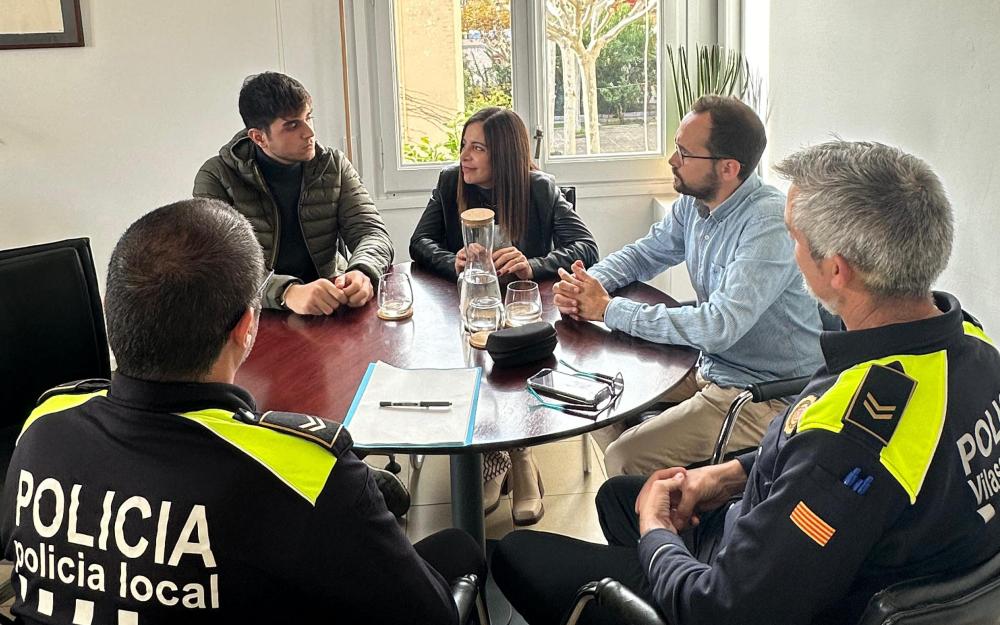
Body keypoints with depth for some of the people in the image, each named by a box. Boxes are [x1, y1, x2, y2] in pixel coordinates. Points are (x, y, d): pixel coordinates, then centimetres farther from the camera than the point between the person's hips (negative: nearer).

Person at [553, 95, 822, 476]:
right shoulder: (694, 204, 2)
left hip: (768, 397, -8)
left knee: (625, 459, -19)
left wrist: (609, 310, -24)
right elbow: (642, 254, 17)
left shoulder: (769, 223, -25)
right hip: (711, 371, 9)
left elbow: (719, 327, -32)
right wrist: (588, 284, -7)